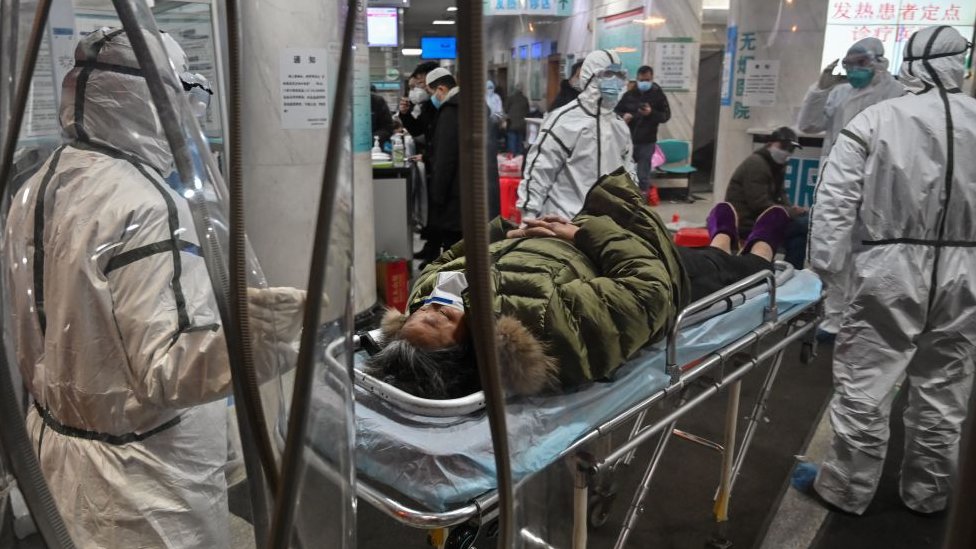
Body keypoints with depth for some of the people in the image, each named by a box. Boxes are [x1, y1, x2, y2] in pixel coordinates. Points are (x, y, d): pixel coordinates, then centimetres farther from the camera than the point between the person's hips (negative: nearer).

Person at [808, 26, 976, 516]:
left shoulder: (877, 118, -8)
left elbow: (835, 198, -11)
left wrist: (825, 262, -5)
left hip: (891, 268, -4)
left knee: (865, 385, 7)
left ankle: (847, 490, 19)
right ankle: (927, 493, 32)